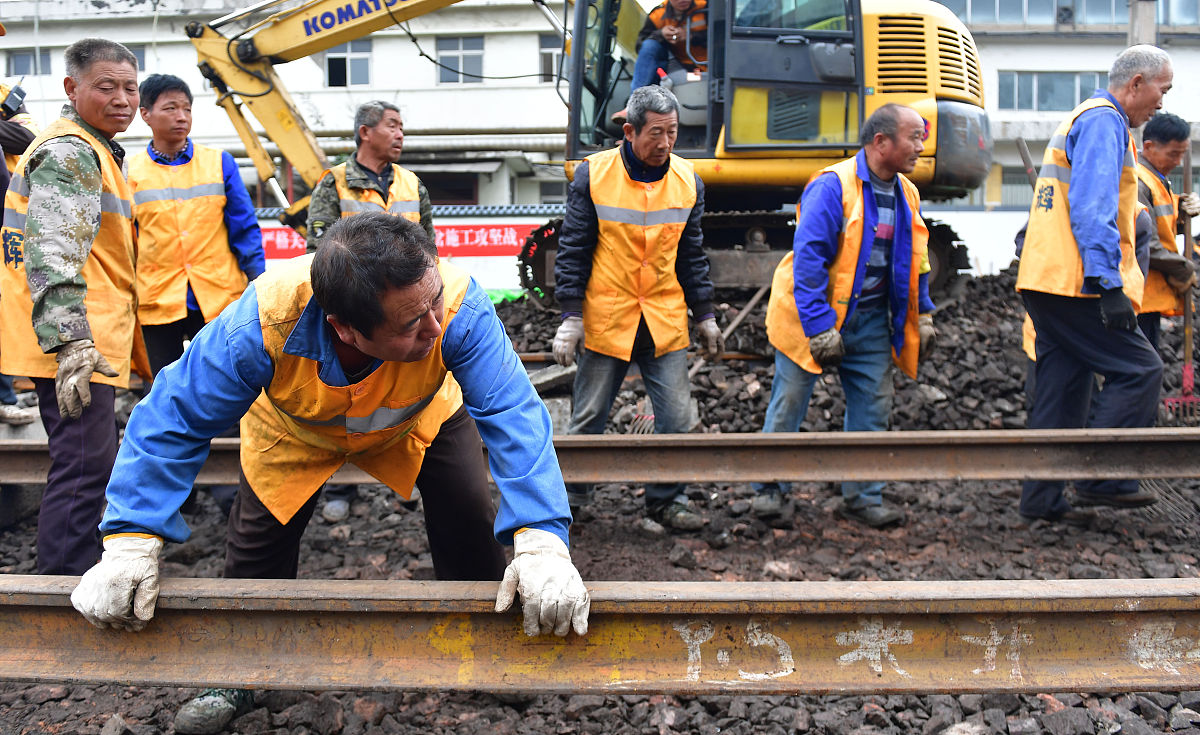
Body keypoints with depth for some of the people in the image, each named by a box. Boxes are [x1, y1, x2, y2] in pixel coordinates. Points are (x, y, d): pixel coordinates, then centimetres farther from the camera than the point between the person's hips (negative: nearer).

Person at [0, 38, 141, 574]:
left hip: (86, 341, 11)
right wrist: (71, 341, -37)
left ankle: (68, 581, 32)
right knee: (85, 467, -12)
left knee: (85, 465, 19)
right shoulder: (69, 153, -13)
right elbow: (54, 253, -27)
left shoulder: (92, 149, 22)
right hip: (74, 346, -11)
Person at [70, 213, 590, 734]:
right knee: (258, 538, 4)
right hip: (294, 431, 0)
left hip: (419, 420, 0)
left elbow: (512, 416, -46)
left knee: (471, 521, -10)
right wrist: (131, 545, -42)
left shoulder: (459, 308, -44)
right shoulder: (262, 324, -44)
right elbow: (172, 420, -35)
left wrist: (541, 544, -59)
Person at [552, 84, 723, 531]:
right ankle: (569, 495, 24)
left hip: (666, 322, 3)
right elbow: (573, 250, -3)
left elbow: (692, 256, 12)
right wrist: (570, 315, -8)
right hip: (605, 320, -2)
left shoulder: (687, 181, 4)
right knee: (588, 418, 6)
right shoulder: (593, 175, -7)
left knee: (675, 417, 1)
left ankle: (666, 500, 17)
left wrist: (705, 317, 11)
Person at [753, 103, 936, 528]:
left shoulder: (906, 195, 6)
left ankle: (863, 497, 16)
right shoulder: (832, 187, -18)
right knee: (789, 401, 3)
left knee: (873, 405, 6)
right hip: (816, 316, -6)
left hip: (870, 320, 6)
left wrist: (923, 318, 12)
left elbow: (915, 262, 17)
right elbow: (807, 259, -22)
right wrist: (819, 329, -25)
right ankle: (769, 488, 18)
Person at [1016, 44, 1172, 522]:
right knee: (1139, 371, -6)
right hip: (1077, 284, -10)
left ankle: (1041, 499, 11)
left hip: (1046, 281, 10)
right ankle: (1100, 479, -5)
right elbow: (1093, 211, -19)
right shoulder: (1104, 122, -8)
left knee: (1061, 389, 10)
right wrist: (1109, 285, -23)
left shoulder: (1078, 122, 24)